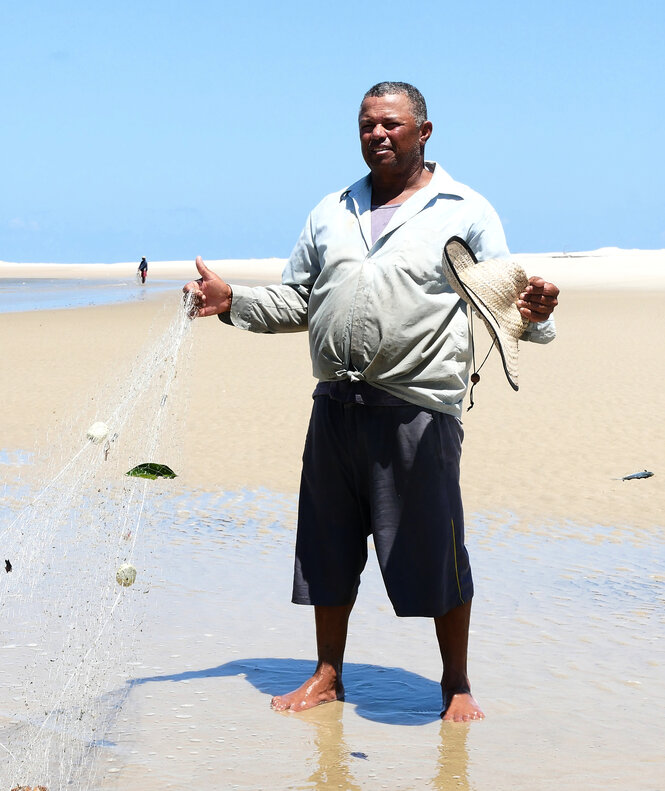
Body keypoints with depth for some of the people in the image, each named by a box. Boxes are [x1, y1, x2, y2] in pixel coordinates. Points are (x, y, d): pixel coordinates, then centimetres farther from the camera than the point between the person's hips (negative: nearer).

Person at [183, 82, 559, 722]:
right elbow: (295, 301, 22)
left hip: (418, 408, -5)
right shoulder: (332, 213, 18)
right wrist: (231, 303, 8)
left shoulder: (465, 212, 4)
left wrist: (533, 315, -21)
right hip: (335, 406, 5)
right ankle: (327, 676, 26)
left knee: (434, 553, -1)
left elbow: (501, 305, 0)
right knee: (328, 549, 11)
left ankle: (456, 684, 16)